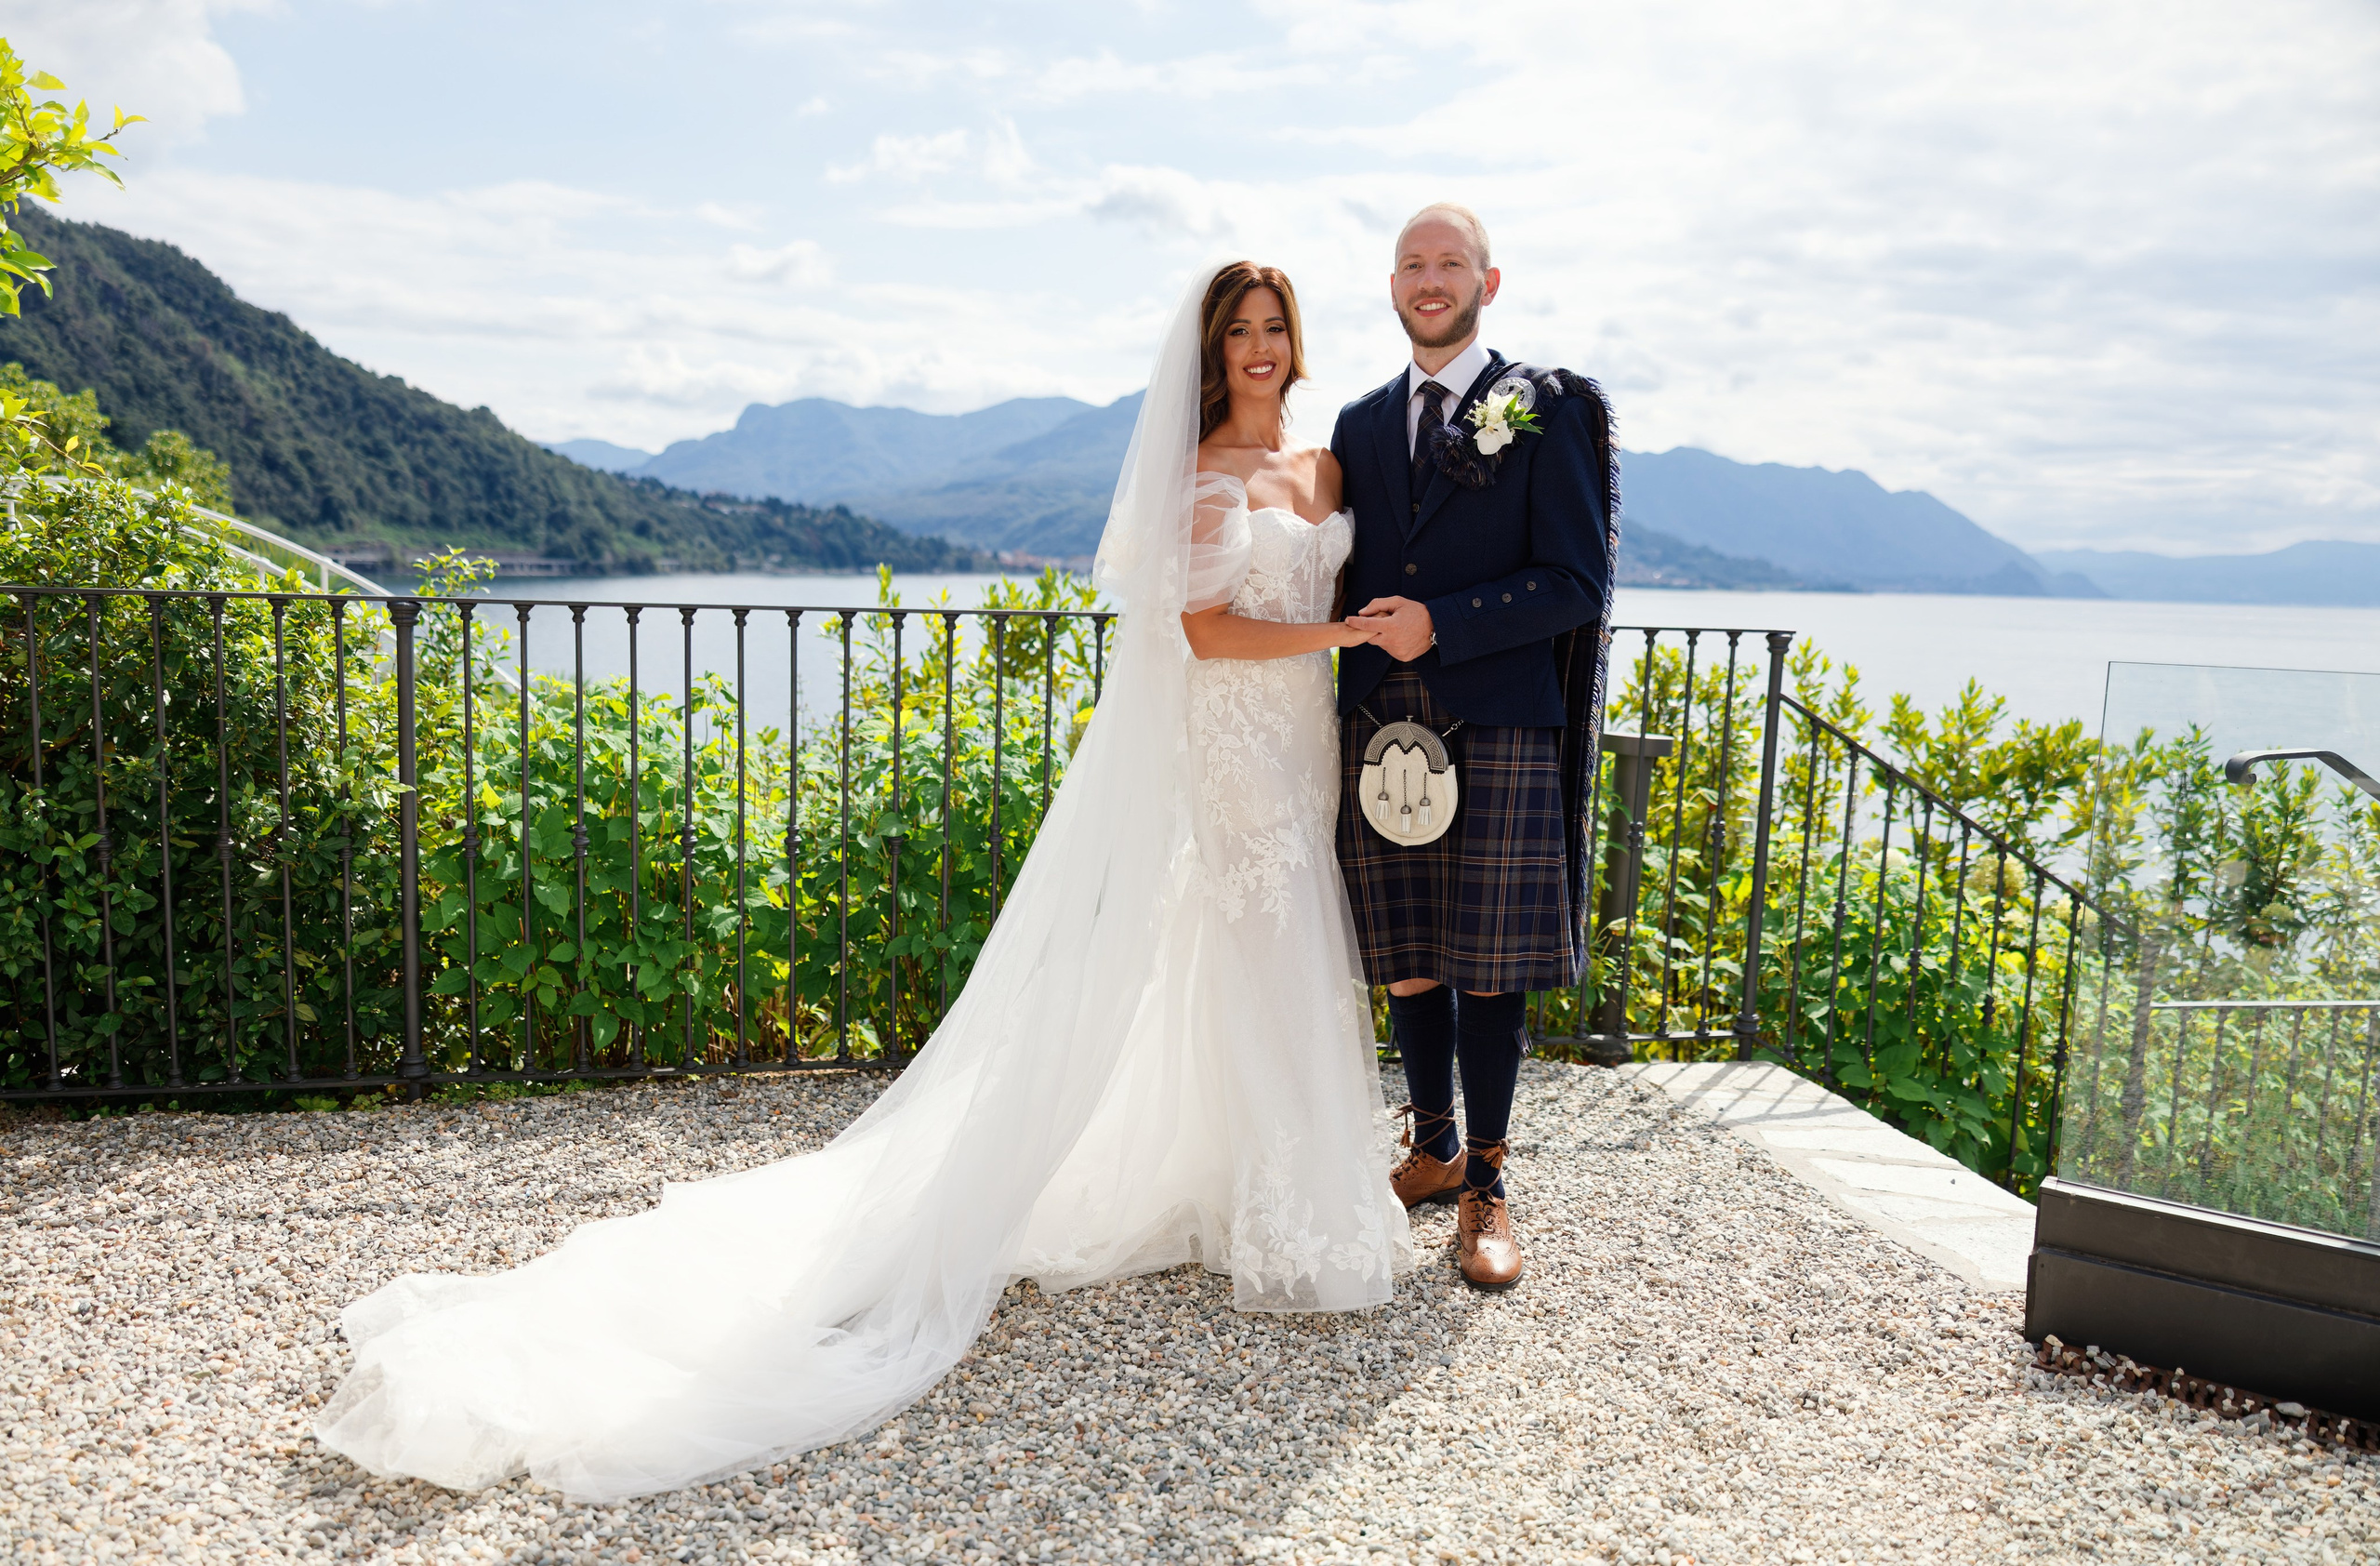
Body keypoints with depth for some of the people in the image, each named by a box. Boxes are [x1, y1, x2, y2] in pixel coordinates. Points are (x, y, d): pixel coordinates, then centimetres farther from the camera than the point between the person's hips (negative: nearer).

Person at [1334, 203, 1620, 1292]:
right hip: (1380, 727, 4)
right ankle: (1434, 1150, 29)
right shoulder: (1360, 423, 16)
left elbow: (1577, 581, -6)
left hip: (1497, 728, -4)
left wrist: (1440, 625, -14)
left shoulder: (1547, 408, 1)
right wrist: (1369, 628, 5)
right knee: (1406, 963, 10)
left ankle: (1485, 1188, 15)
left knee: (1489, 967, 1)